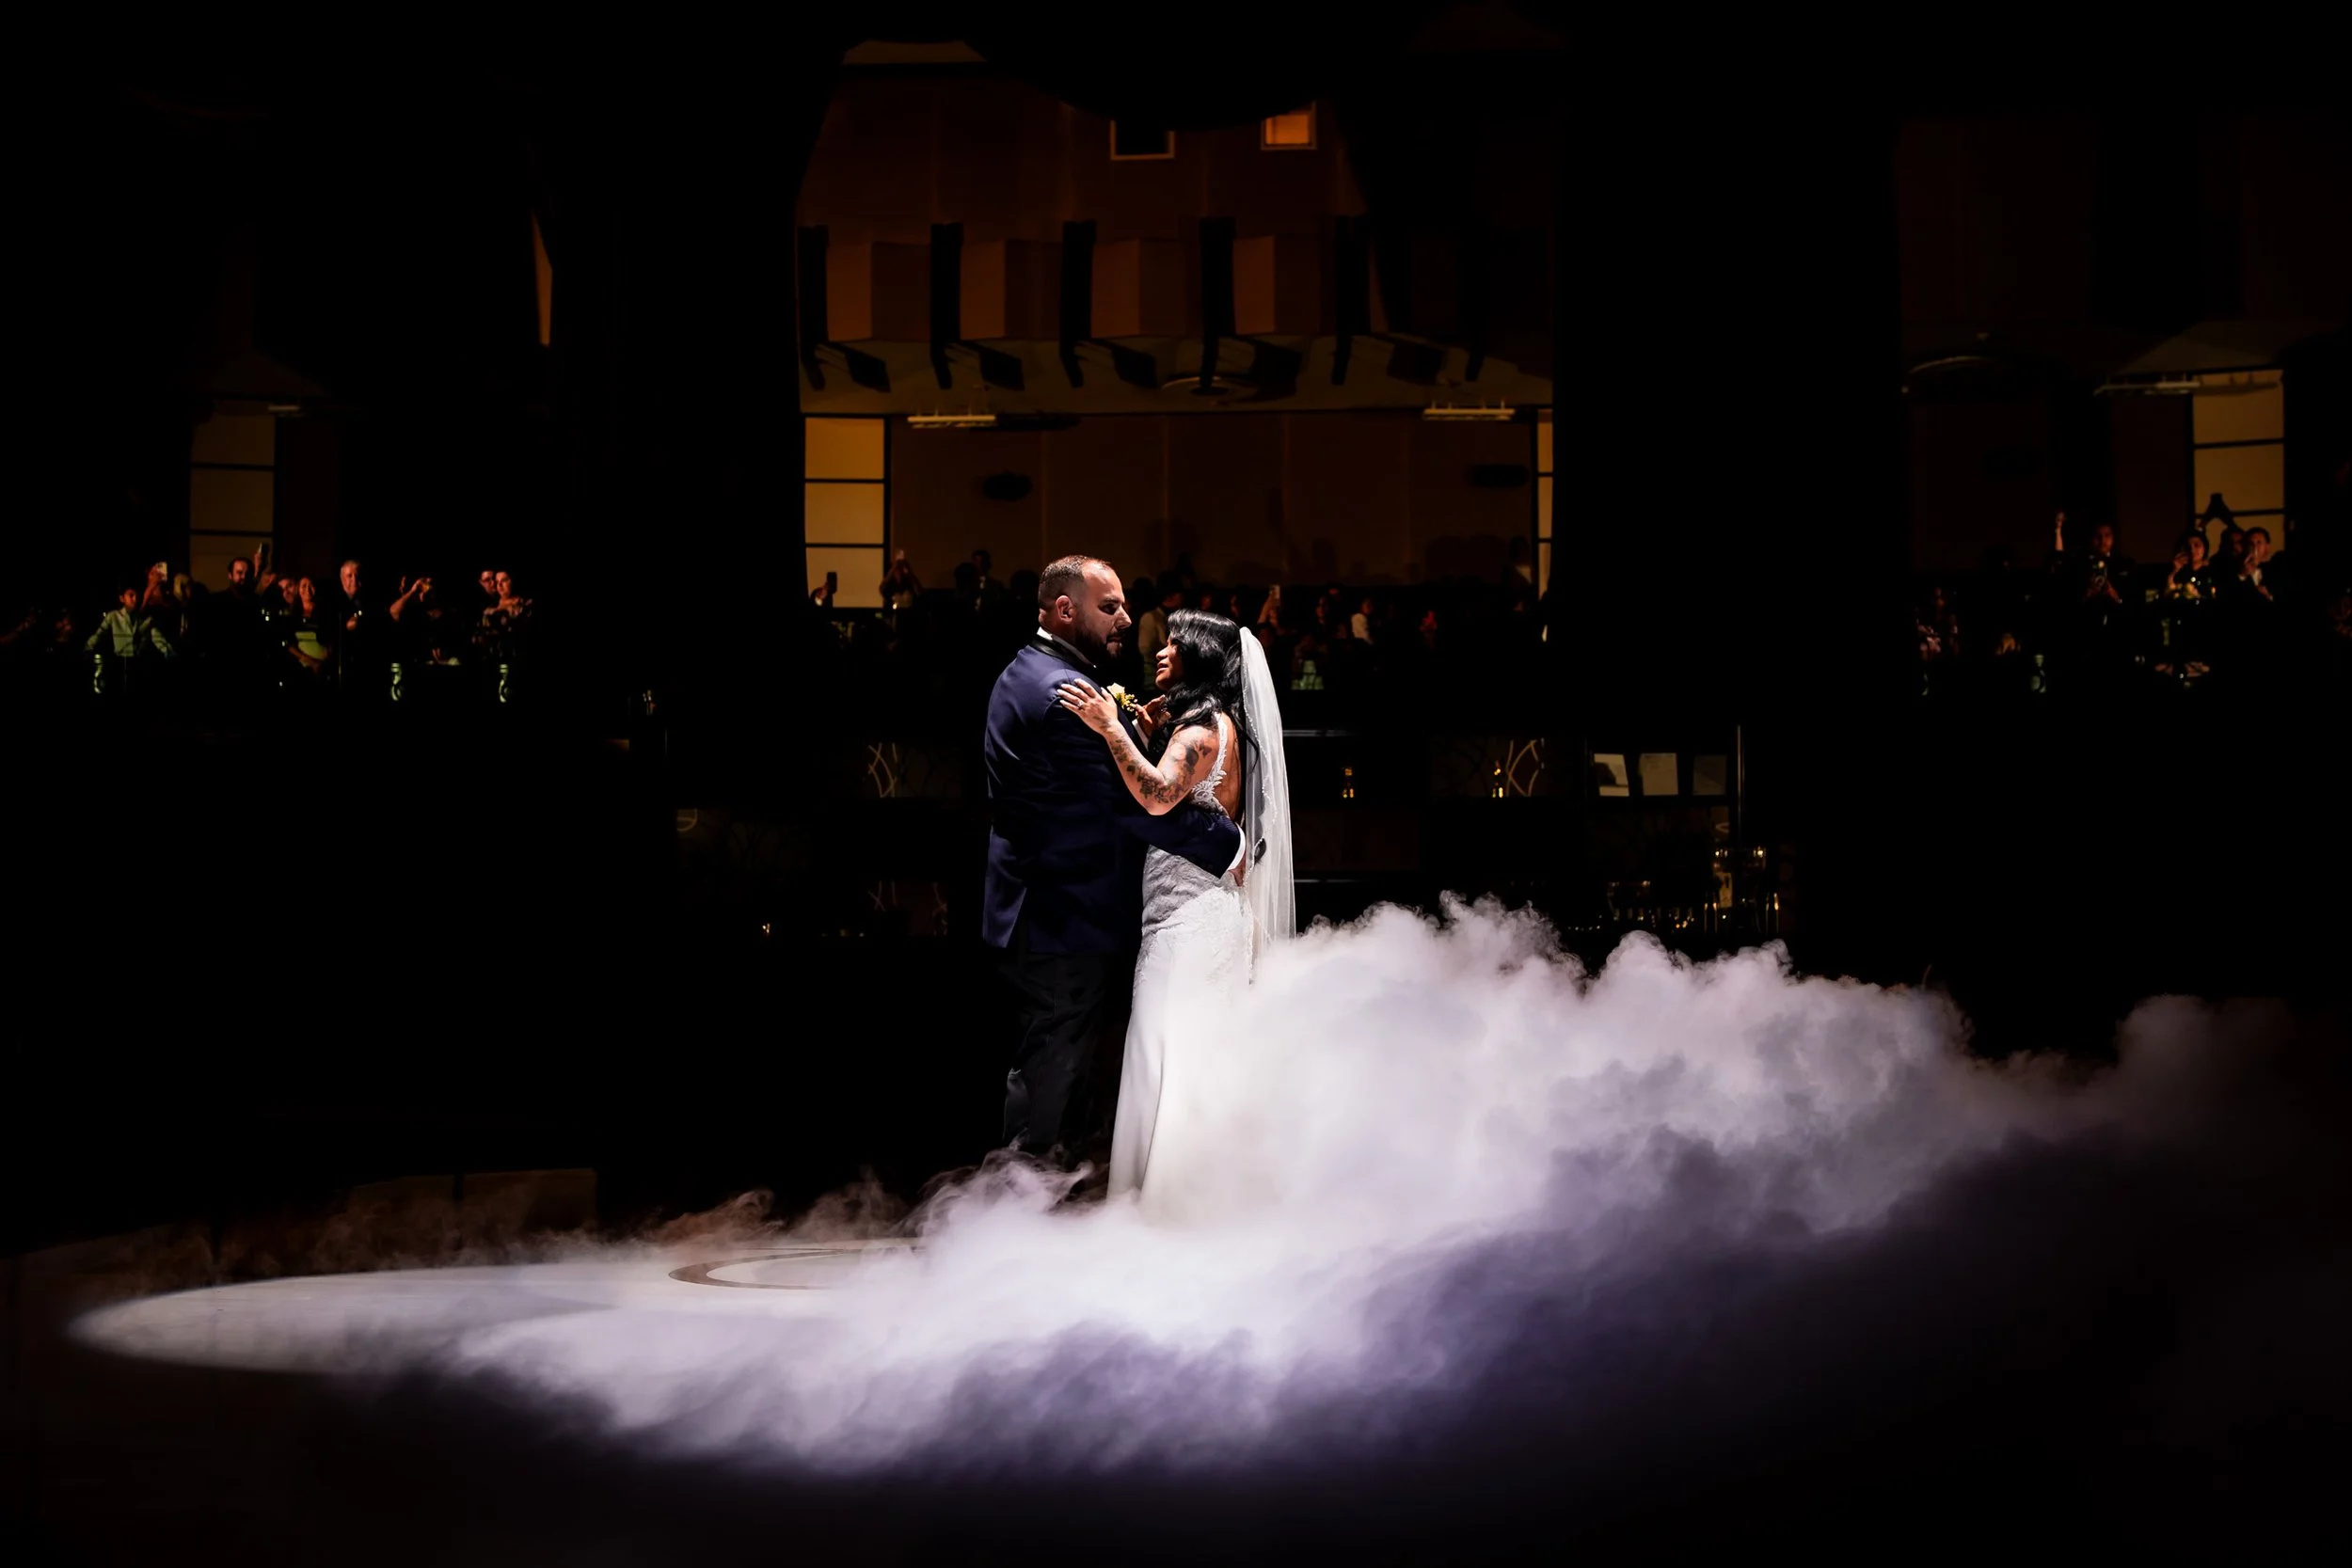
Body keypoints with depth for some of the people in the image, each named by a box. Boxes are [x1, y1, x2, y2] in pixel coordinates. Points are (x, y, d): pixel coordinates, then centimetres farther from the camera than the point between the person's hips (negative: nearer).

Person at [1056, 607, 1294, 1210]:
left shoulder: (1207, 723, -12)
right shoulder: (1210, 722, 19)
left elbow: (1159, 797, -28)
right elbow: (1164, 799, 19)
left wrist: (1112, 730, -28)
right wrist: (1147, 738, 12)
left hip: (1193, 914, -10)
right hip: (1188, 909, 10)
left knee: (1175, 1055, -7)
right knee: (1198, 1056, 13)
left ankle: (1175, 1195, -3)